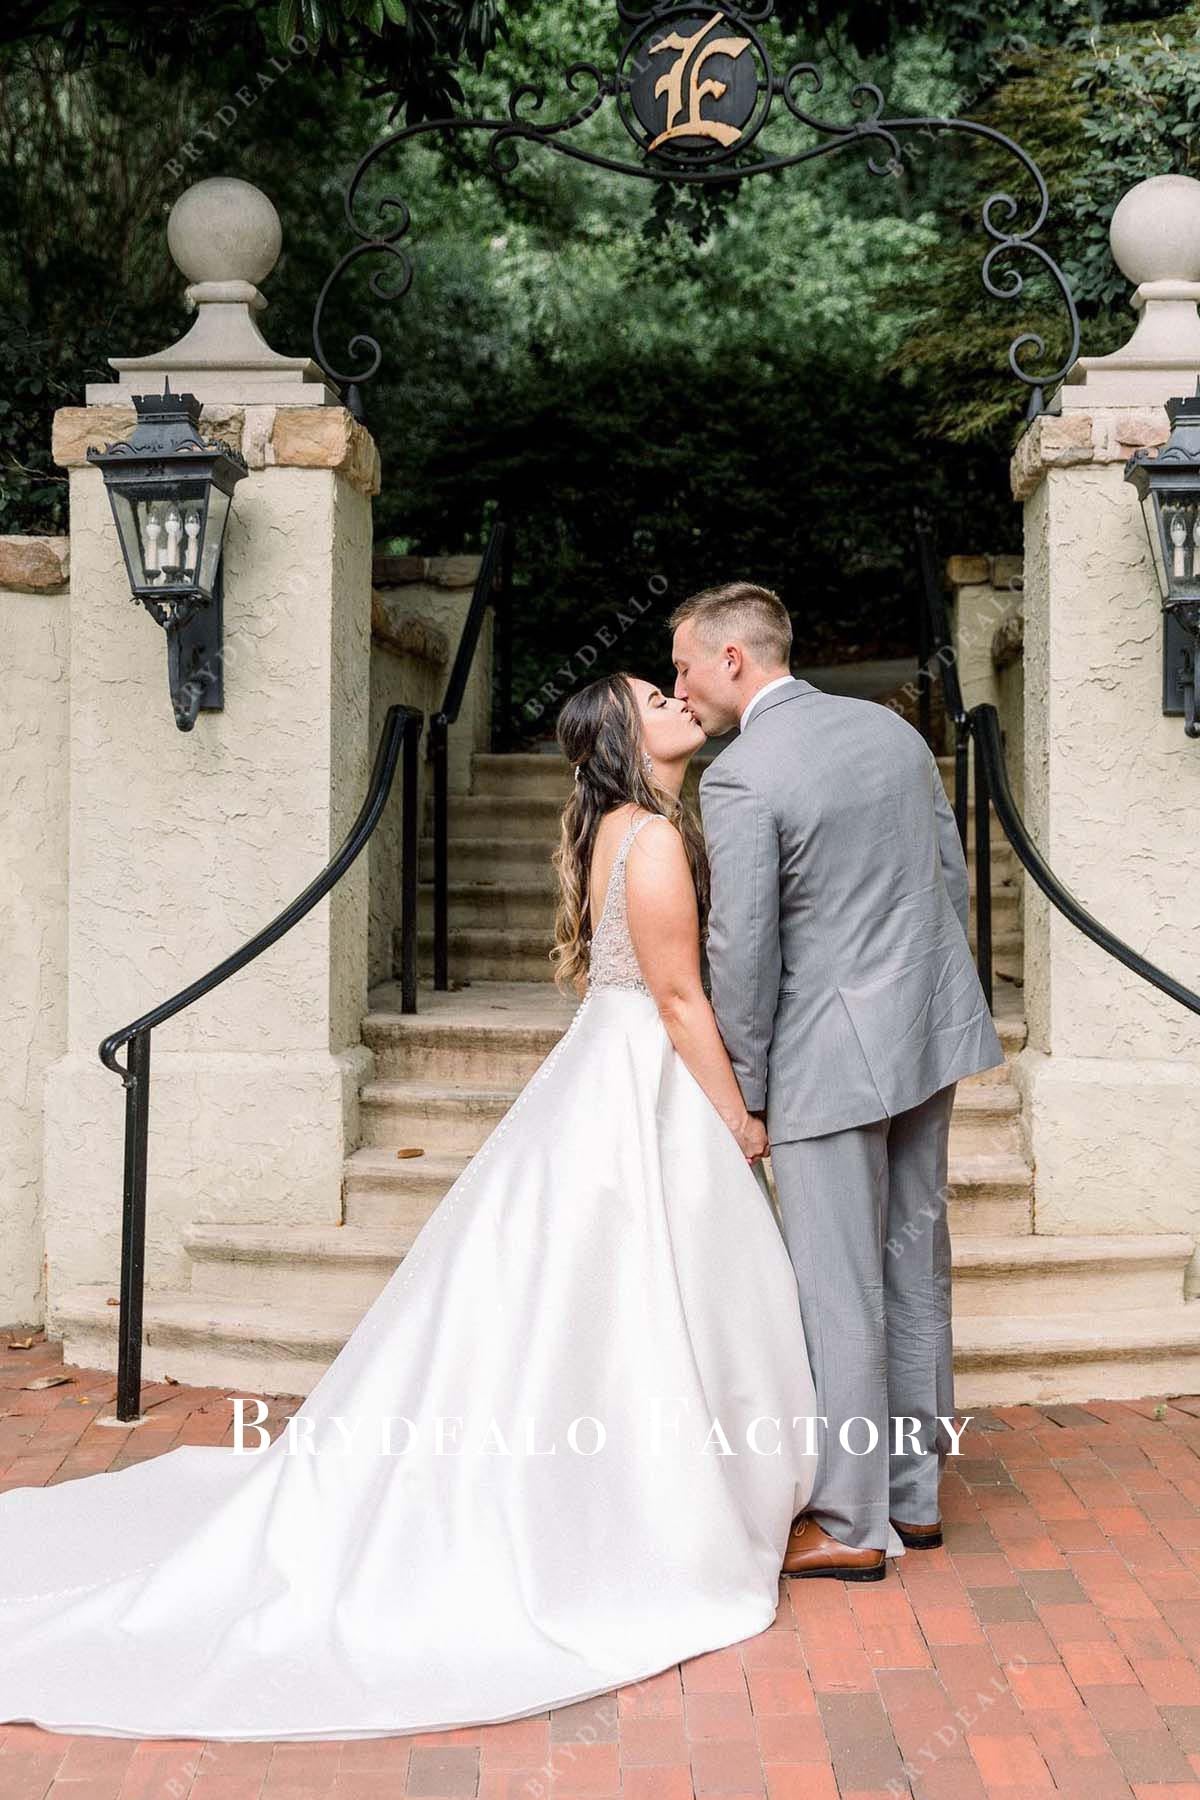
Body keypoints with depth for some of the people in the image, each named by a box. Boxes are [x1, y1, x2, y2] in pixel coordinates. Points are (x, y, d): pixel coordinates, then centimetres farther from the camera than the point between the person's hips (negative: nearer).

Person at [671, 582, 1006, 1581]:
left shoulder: (739, 777, -16)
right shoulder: (891, 725, 7)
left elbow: (743, 949, -16)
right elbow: (954, 878, 13)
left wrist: (743, 1088, -4)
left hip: (831, 1055, -8)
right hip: (931, 1035, 8)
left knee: (838, 1292, 3)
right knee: (915, 1269, 16)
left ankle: (851, 1523, 13)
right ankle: (915, 1495, 28)